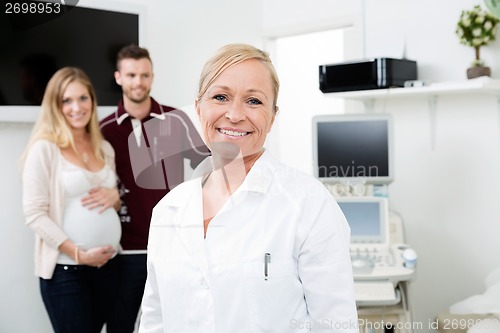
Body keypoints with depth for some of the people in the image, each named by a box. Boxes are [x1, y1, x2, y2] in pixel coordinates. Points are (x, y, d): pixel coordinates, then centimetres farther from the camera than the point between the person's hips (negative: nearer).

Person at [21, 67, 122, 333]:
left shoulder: (104, 148, 11)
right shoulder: (44, 148, -8)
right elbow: (35, 214, -13)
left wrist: (114, 197, -3)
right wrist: (79, 254, -17)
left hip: (107, 264, 6)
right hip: (66, 270, -6)